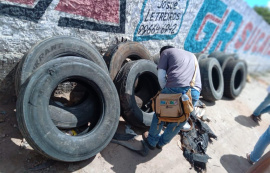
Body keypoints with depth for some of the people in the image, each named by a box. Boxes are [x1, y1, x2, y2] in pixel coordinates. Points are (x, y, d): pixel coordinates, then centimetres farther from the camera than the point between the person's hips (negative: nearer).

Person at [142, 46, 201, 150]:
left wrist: (165, 90, 20)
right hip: (195, 92, 5)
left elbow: (161, 75, 7)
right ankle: (162, 142, 43)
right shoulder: (192, 56, 37)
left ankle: (151, 141, 39)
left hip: (175, 88, -5)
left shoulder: (166, 52, 21)